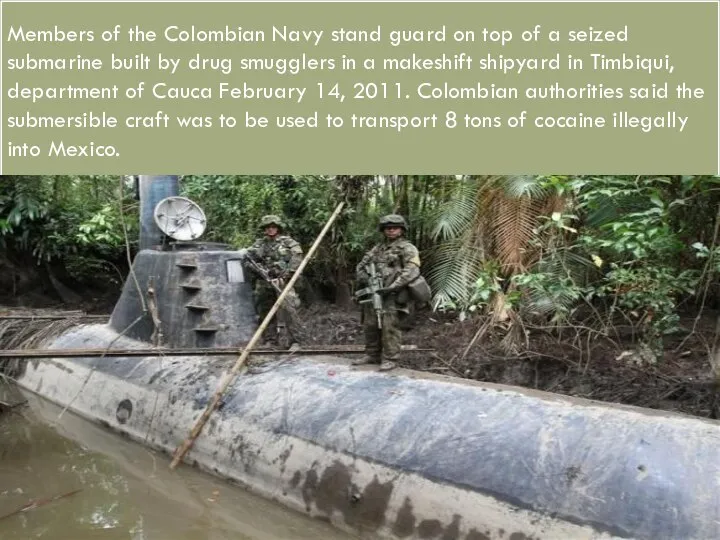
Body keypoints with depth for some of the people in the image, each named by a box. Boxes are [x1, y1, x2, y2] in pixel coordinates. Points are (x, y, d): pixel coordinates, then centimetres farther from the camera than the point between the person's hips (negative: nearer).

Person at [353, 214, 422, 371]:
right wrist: (364, 278, 0)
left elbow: (412, 271, -15)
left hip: (393, 295, -6)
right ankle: (372, 355, 22)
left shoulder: (407, 248, -2)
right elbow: (362, 265, 22)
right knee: (370, 325, 9)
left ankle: (390, 359, -1)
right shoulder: (378, 248, 20)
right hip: (374, 292, 7)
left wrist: (393, 287, -21)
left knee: (390, 327, -9)